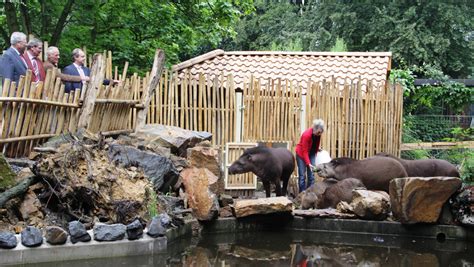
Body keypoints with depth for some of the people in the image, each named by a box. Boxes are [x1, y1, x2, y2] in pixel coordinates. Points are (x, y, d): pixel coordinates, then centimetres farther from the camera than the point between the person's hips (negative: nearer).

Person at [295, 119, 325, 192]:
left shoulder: (318, 134, -13)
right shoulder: (306, 135, -30)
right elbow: (305, 151, -26)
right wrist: (308, 164, -31)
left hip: (312, 154, 5)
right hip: (301, 154, -5)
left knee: (311, 175, -1)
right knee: (302, 176, -7)